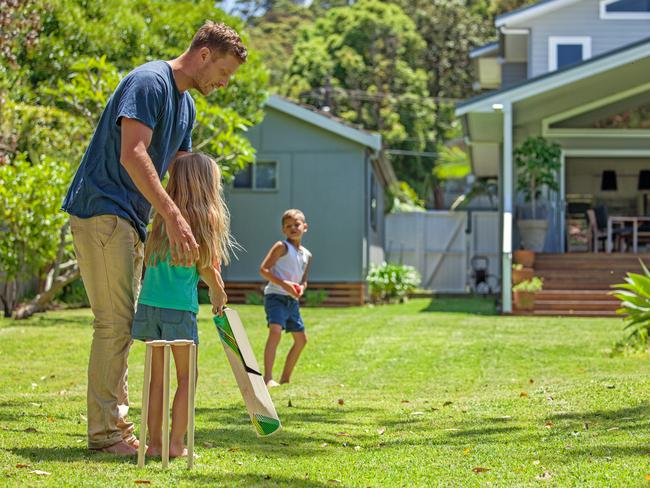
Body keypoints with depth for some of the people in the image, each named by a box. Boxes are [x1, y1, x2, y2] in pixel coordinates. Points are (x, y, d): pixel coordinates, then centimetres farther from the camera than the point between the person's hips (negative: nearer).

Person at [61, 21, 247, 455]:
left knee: (124, 322, 12)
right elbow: (132, 155, -27)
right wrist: (173, 217, -33)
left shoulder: (186, 106, 16)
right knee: (115, 322, -11)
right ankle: (105, 432, -7)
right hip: (101, 210, -10)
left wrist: (200, 241, 12)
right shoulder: (150, 82, -15)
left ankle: (116, 421, 19)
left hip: (129, 221, 10)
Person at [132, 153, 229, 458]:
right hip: (179, 307, -5)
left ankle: (154, 442, 11)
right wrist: (218, 294, 18)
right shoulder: (203, 218, -5)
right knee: (186, 377, 6)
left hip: (149, 304, 5)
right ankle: (176, 443, 2)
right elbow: (206, 267, -2)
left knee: (157, 376, 10)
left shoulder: (163, 215, 9)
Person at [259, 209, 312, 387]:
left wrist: (301, 287, -1)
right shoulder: (282, 247, -7)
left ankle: (285, 379, 27)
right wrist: (284, 283, -22)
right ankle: (268, 378, -32)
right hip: (276, 296, -8)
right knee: (275, 331, -27)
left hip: (292, 300, 8)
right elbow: (263, 269, -13)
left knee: (301, 339, 15)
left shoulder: (307, 255, 14)